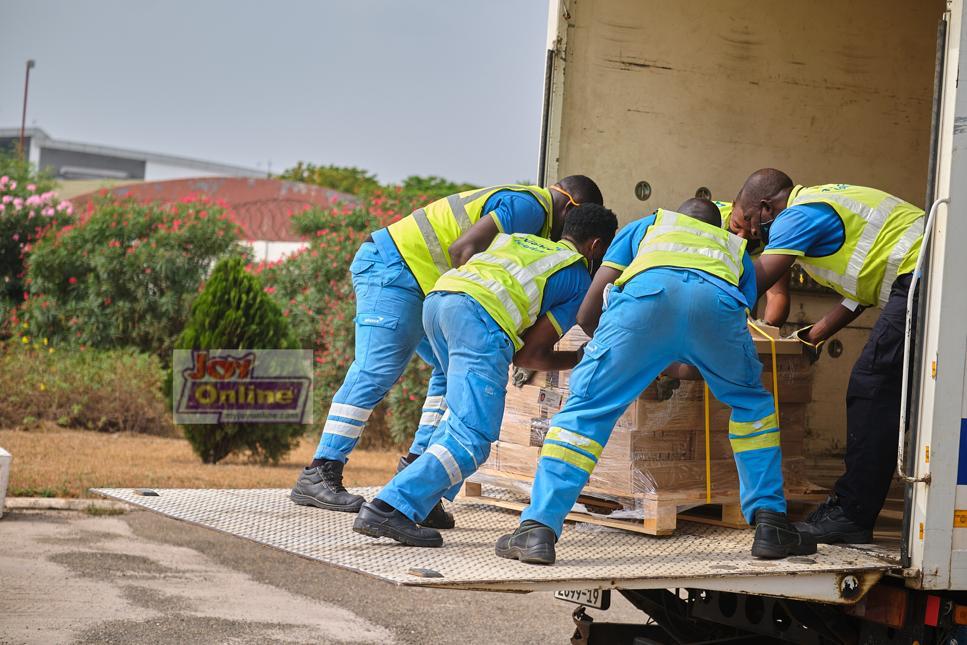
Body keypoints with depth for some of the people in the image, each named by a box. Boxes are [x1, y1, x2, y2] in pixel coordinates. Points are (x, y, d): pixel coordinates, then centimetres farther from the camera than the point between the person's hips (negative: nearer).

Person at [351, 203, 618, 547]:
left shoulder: (518, 239, 36)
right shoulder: (579, 280, 19)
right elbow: (531, 354, 12)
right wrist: (579, 359, 31)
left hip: (436, 299, 8)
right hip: (480, 316, -7)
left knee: (465, 413, 25)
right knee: (472, 438, -9)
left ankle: (424, 501, 14)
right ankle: (390, 509, -23)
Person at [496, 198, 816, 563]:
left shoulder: (646, 227, 42)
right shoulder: (736, 249, 45)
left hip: (647, 290, -1)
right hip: (718, 301, 1)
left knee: (586, 407, 6)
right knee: (752, 404, 26)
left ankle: (538, 528, -5)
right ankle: (770, 524, 20)